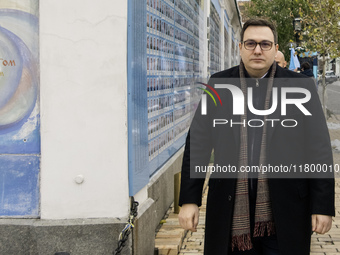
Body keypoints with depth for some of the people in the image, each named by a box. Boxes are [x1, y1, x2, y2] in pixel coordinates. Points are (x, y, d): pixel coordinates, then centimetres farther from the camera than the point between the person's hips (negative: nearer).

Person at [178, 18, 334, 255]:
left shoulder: (300, 87, 1)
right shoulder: (218, 85, 5)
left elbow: (320, 150, 0)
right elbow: (197, 144, 5)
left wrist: (323, 206, -4)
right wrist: (189, 200, 0)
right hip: (232, 216, 1)